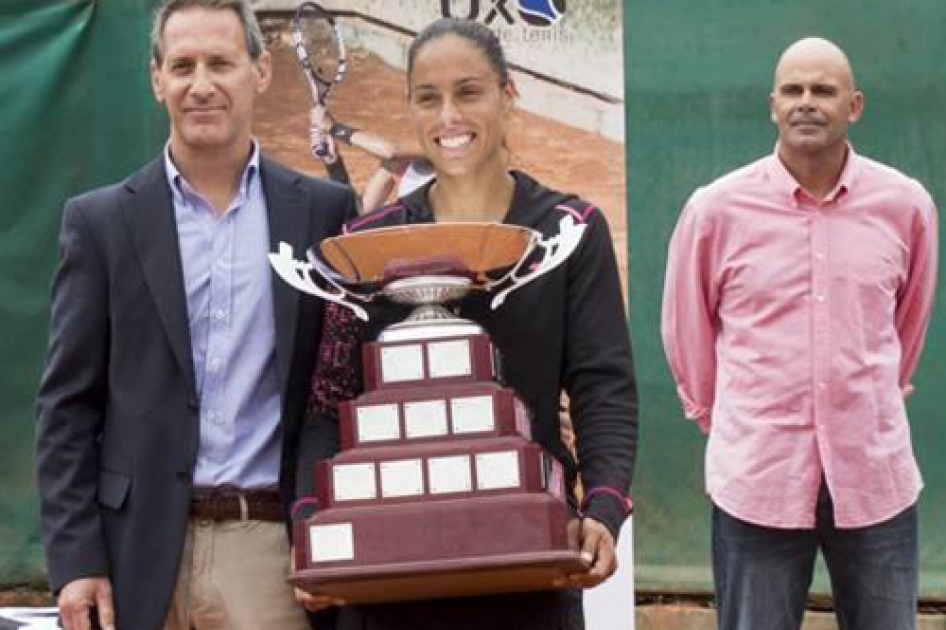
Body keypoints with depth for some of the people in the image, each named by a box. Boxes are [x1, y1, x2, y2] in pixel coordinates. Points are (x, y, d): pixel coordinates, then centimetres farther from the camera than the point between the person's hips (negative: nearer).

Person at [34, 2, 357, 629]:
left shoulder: (325, 211, 6)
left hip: (276, 546, 0)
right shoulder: (101, 221, 5)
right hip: (142, 549, 0)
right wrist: (75, 559, -4)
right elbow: (69, 406, 3)